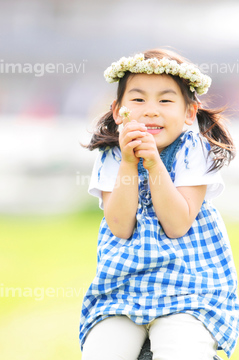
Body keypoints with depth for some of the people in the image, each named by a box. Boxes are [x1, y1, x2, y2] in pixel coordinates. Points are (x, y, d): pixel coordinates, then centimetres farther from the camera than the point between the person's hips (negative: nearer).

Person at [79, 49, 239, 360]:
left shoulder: (193, 151, -4)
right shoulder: (110, 158, 3)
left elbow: (177, 225, -12)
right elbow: (121, 228, -8)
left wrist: (154, 164, -21)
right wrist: (128, 162, -16)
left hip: (189, 279, -2)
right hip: (123, 281, 2)